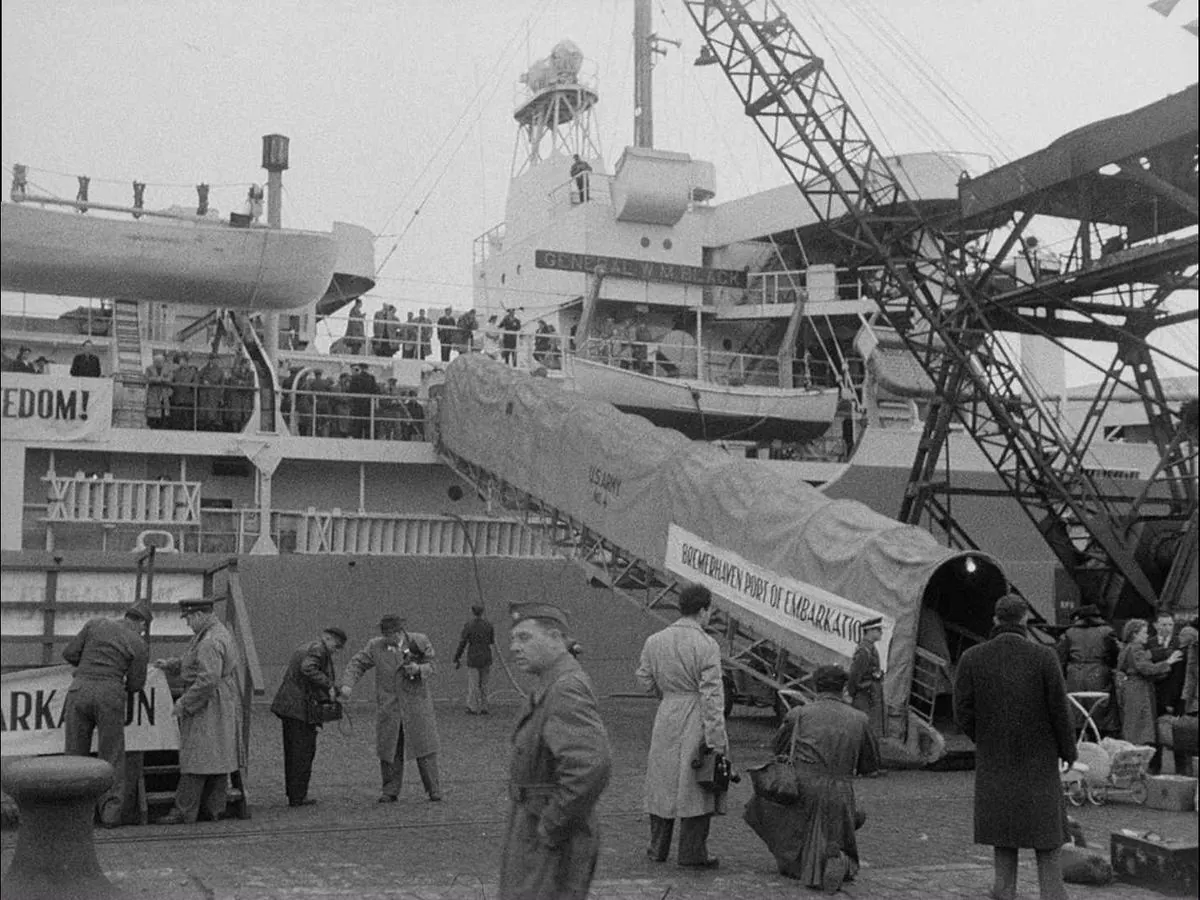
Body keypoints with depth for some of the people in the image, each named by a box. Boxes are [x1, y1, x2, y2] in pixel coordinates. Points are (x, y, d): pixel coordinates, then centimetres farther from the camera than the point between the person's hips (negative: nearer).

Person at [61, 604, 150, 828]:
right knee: (112, 755, 8)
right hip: (109, 696, -2)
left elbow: (69, 653, 11)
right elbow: (135, 685, 7)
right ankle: (110, 812, 1)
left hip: (80, 690, 2)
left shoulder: (95, 624, 12)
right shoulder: (139, 645, 6)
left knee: (75, 753, 10)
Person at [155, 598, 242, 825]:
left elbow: (208, 680, -27)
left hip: (209, 705, -10)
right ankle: (215, 808, 15)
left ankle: (184, 812, -4)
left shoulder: (210, 642, -20)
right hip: (222, 706, 10)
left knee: (196, 757, -7)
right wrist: (169, 665, 13)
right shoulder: (218, 632, 14)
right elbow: (196, 664, 24)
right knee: (216, 756, 11)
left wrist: (184, 703, -19)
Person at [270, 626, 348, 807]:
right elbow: (308, 668, -29)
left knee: (292, 752, 13)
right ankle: (297, 797, -1)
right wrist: (329, 686, -25)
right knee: (304, 753, -3)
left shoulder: (303, 648, 22)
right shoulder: (318, 649, -10)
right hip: (303, 708, -10)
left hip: (287, 705, 10)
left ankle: (293, 794, 18)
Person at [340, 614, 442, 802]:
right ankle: (390, 791, 13)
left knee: (424, 746, 0)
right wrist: (347, 684, -14)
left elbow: (430, 666, 4)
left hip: (417, 704, -2)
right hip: (388, 707, 2)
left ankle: (433, 789, 9)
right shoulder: (375, 646, 0)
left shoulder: (419, 642, -3)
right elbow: (357, 664, 2)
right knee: (389, 749, 3)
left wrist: (418, 669, -18)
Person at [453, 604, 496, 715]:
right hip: (486, 658, 4)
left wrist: (457, 659, 0)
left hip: (473, 658, -4)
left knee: (473, 684, 5)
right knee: (483, 684, 14)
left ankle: (474, 708, 8)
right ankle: (483, 708, 17)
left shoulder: (468, 626, -12)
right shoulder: (488, 625, -1)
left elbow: (462, 644, -9)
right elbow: (492, 641, 11)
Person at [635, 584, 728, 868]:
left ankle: (658, 847, 24)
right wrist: (717, 739, -14)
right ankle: (693, 853, 10)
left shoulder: (654, 641, 2)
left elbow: (644, 679, 10)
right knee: (696, 785, 5)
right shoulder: (706, 646, -14)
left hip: (667, 716, 5)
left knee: (662, 780, 16)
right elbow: (712, 694, -16)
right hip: (696, 721, -5)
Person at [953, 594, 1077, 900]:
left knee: (1002, 832, 13)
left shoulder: (971, 658, -6)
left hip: (993, 760, 2)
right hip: (1038, 759, -2)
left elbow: (963, 711, -4)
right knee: (1046, 831, 9)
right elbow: (1059, 710, -8)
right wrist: (1068, 751, 6)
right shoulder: (1044, 657, -11)